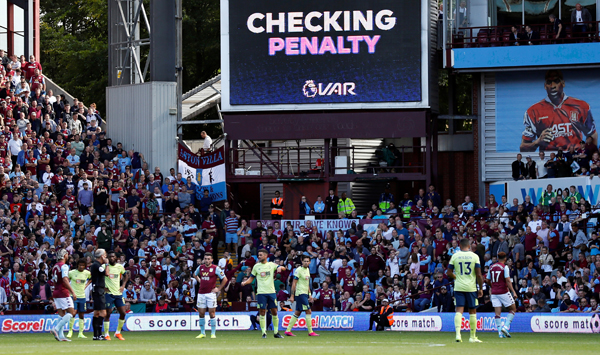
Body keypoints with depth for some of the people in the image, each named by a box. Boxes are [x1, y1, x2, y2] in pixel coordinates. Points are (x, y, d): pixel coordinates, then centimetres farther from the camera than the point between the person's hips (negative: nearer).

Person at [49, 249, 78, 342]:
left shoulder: (55, 267, 15)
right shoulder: (64, 266, -11)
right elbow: (65, 280, -22)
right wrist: (73, 292, -23)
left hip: (56, 292, 9)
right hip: (63, 293, -9)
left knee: (62, 315, 9)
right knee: (71, 313, -5)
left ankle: (60, 335, 2)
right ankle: (56, 329, -16)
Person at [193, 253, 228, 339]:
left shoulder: (216, 268, -5)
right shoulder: (200, 267, 8)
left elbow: (225, 279, -2)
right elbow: (195, 274, 30)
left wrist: (218, 289, -4)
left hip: (211, 293, -4)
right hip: (201, 293, 4)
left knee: (212, 313, -3)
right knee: (201, 314, 5)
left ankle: (213, 333, 1)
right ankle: (202, 333, 14)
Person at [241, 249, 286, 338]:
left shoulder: (272, 265, 6)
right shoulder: (256, 266, 7)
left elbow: (284, 268, 1)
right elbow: (251, 278, 12)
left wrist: (280, 267, -22)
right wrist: (244, 282, -7)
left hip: (271, 292, 0)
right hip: (261, 293, 0)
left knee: (274, 312, 2)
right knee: (262, 312, -4)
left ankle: (276, 332, 12)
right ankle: (264, 333, 1)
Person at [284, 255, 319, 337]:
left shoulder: (307, 270, 14)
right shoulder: (298, 270, -11)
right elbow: (294, 283, -12)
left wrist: (310, 295, 21)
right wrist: (292, 296, -15)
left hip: (305, 294, 9)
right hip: (300, 293, -9)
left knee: (297, 313, 9)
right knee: (308, 312, -10)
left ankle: (288, 330, 12)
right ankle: (310, 332, -7)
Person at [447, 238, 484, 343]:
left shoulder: (454, 256, 1)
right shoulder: (474, 256, -3)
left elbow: (449, 273, 3)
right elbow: (479, 274, -6)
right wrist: (481, 288, 2)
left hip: (458, 287, 1)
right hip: (471, 287, -1)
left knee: (459, 310, -2)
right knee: (472, 312, 10)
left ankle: (458, 334, -19)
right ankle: (473, 337, 15)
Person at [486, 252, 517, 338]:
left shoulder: (491, 267, 9)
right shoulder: (505, 267, -7)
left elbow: (488, 281, 16)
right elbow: (508, 281, -15)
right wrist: (513, 292, -15)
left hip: (494, 293, 5)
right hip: (504, 292, -5)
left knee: (497, 313, 3)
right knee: (513, 309, 8)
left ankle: (500, 332, -5)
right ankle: (506, 327, -8)